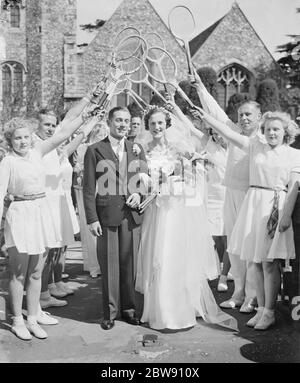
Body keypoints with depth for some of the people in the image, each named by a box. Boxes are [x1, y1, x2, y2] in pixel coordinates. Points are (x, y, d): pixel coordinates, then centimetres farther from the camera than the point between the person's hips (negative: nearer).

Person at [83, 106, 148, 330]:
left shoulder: (137, 150, 13)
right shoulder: (95, 150, 1)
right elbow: (88, 188, -2)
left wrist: (139, 194, -5)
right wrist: (92, 218, -8)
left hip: (131, 214, 3)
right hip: (106, 214, -3)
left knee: (129, 263, 8)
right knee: (109, 266, 4)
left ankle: (129, 308, 24)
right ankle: (110, 313, 18)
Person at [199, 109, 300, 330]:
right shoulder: (255, 146, 9)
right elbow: (228, 133, 4)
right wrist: (204, 116, -2)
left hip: (276, 207, -3)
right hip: (253, 204, 3)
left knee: (269, 262, -3)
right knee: (257, 262, 8)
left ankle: (269, 312, 11)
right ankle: (261, 309, 19)